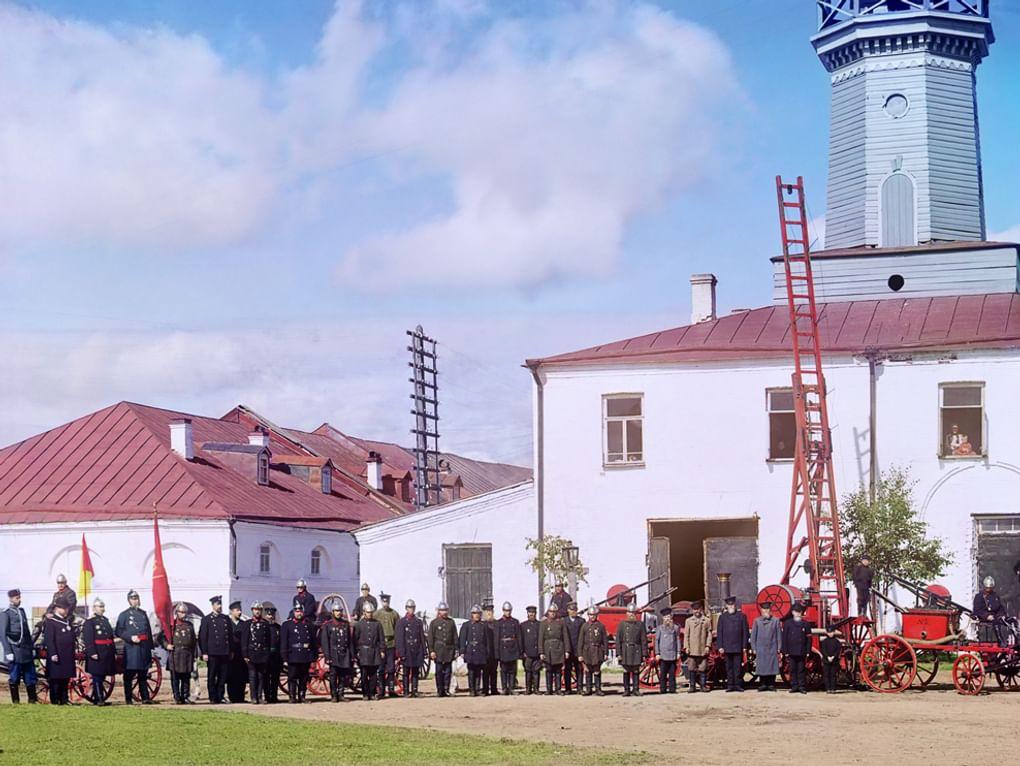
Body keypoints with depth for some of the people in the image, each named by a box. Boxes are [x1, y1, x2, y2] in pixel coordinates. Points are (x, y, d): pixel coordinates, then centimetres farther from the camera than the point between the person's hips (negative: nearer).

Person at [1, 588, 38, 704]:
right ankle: (16, 701, 7)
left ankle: (32, 699, 12)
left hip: (27, 651, 6)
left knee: (30, 677, 7)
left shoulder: (22, 611, 14)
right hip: (15, 653, -6)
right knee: (14, 678, 1)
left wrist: (32, 648, 16)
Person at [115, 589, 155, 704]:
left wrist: (150, 647, 14)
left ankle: (145, 697, 7)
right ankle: (128, 698, 3)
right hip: (131, 648, -4)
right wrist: (130, 637, -17)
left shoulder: (143, 614, 17)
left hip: (144, 648, 4)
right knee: (129, 675, -1)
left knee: (143, 675, 6)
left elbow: (149, 631, 19)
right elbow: (118, 632, -3)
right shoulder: (124, 615, 2)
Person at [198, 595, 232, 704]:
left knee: (222, 677, 4)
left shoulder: (226, 619, 13)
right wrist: (204, 653, -8)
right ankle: (213, 698, 4)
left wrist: (231, 651, 12)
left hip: (224, 653, 4)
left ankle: (220, 697, 11)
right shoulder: (206, 619, 1)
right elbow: (202, 637, -2)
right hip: (212, 653, -4)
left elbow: (230, 636, 17)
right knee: (212, 677, 0)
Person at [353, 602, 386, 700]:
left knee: (374, 674, 3)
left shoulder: (377, 624, 7)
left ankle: (372, 693, 9)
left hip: (374, 652, 2)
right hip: (363, 652, -2)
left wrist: (382, 650, 3)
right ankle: (365, 694, 5)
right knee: (364, 675, -1)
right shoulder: (359, 624, 3)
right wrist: (356, 652, -2)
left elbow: (381, 638, 9)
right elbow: (355, 639, 3)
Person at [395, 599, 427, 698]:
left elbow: (422, 637, 12)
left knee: (415, 672, 5)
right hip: (407, 651, -3)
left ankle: (414, 691, 8)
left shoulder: (418, 621, 11)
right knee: (406, 673, 0)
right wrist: (401, 653, -11)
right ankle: (406, 692, 3)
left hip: (417, 651, 3)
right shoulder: (401, 622, -1)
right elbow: (399, 639, -5)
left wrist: (424, 651, 6)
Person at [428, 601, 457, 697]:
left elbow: (455, 637, 12)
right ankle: (439, 690, 2)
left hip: (449, 650, 2)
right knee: (439, 672, -1)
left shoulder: (451, 622, 11)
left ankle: (446, 689, 6)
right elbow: (430, 638, 1)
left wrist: (456, 650, 6)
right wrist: (431, 651, -7)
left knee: (448, 671, 1)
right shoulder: (434, 623, 3)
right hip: (438, 650, -2)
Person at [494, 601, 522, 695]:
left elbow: (519, 637, 9)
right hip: (503, 648, -1)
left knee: (512, 670, 1)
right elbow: (497, 638, 1)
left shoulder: (515, 622, 9)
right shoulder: (499, 622, 4)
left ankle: (511, 688, 5)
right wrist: (497, 651, -5)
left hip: (513, 648, 2)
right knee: (503, 669, -2)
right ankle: (504, 688, -1)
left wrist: (520, 650, 3)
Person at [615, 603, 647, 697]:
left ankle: (635, 690, 7)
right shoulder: (622, 624, 4)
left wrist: (644, 654, -1)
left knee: (635, 671, 2)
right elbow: (618, 639, 2)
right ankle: (626, 690, 6)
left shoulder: (640, 624, 5)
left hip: (636, 652, 0)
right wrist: (618, 653, -5)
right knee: (626, 671, 2)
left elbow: (644, 640, 4)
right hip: (625, 652, 0)